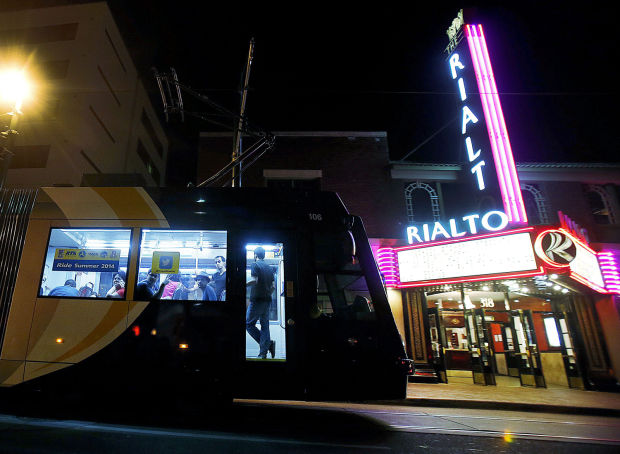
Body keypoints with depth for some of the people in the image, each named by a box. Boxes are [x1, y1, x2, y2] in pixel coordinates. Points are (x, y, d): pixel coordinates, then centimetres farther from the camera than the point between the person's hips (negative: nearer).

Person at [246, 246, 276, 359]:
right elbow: (273, 286, 13)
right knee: (265, 325, 8)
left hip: (257, 299, -7)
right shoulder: (269, 268, 16)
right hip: (267, 300, 7)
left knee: (249, 323, 2)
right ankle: (263, 353, 7)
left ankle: (269, 343, -8)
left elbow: (254, 280, -19)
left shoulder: (255, 264, -5)